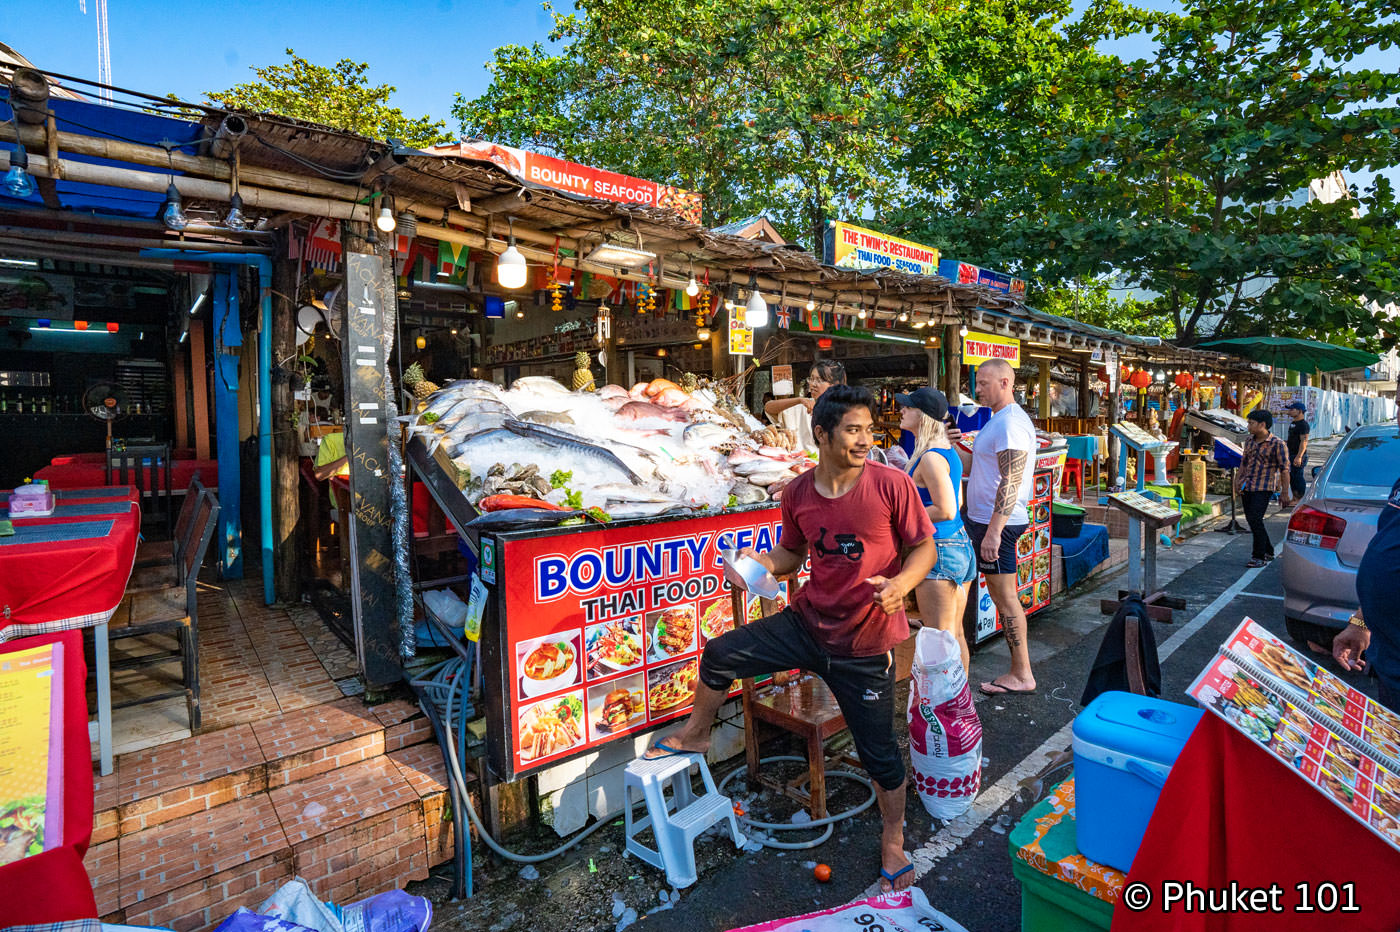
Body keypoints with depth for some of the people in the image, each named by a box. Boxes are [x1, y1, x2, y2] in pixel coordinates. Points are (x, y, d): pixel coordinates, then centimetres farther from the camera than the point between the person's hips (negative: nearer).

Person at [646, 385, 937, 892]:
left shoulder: (891, 484, -16)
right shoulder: (798, 493, -4)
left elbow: (924, 547, -8)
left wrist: (901, 584, -27)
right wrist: (759, 561, -12)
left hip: (864, 645, -3)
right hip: (807, 622, 4)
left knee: (878, 751, 9)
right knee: (719, 655, 1)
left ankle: (893, 840, 39)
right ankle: (693, 736, 30)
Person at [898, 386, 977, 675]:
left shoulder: (930, 458, -19)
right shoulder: (948, 451, 12)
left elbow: (946, 510, -22)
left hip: (938, 548, -10)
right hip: (960, 543, 10)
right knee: (956, 633, 18)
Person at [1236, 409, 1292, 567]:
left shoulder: (1277, 444, -7)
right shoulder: (1249, 441, 11)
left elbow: (1284, 470, -7)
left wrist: (1284, 493, -8)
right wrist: (1238, 480, 8)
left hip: (1264, 488, -7)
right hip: (1247, 486, 7)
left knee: (1255, 519, -15)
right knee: (1251, 519, 11)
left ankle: (1259, 557, -6)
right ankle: (1268, 552, 28)